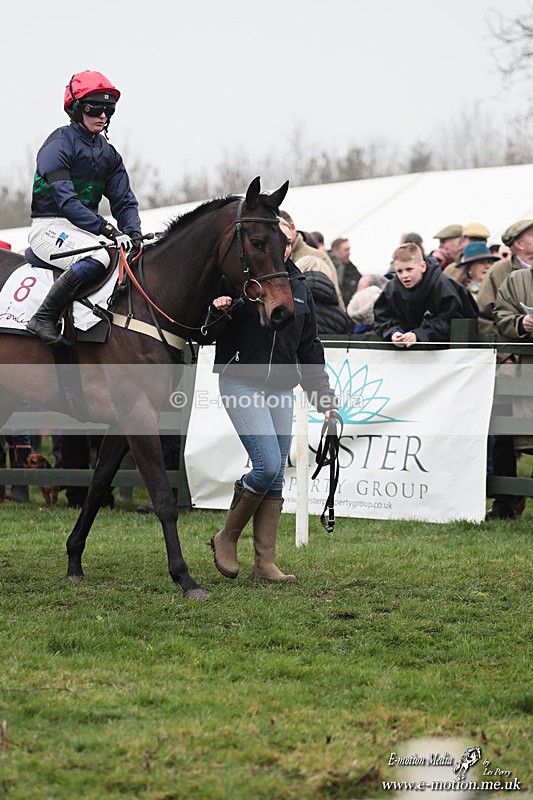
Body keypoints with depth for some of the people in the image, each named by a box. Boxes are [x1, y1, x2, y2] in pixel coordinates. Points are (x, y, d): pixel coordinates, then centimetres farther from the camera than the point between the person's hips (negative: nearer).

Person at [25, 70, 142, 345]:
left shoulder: (108, 154, 14)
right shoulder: (59, 145, -10)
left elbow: (124, 200, 9)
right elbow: (66, 201, -21)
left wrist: (133, 234, -12)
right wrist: (106, 229, -29)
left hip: (85, 227, 8)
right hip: (50, 226, -8)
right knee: (98, 257, -35)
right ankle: (43, 318, -30)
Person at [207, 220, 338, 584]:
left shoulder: (300, 286, 12)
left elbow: (310, 348, 18)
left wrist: (325, 398, 15)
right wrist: (216, 314, -25)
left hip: (281, 389, 6)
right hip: (242, 383, -6)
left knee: (276, 477, 5)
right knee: (268, 466, -16)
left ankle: (265, 563, 10)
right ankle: (226, 538, 5)